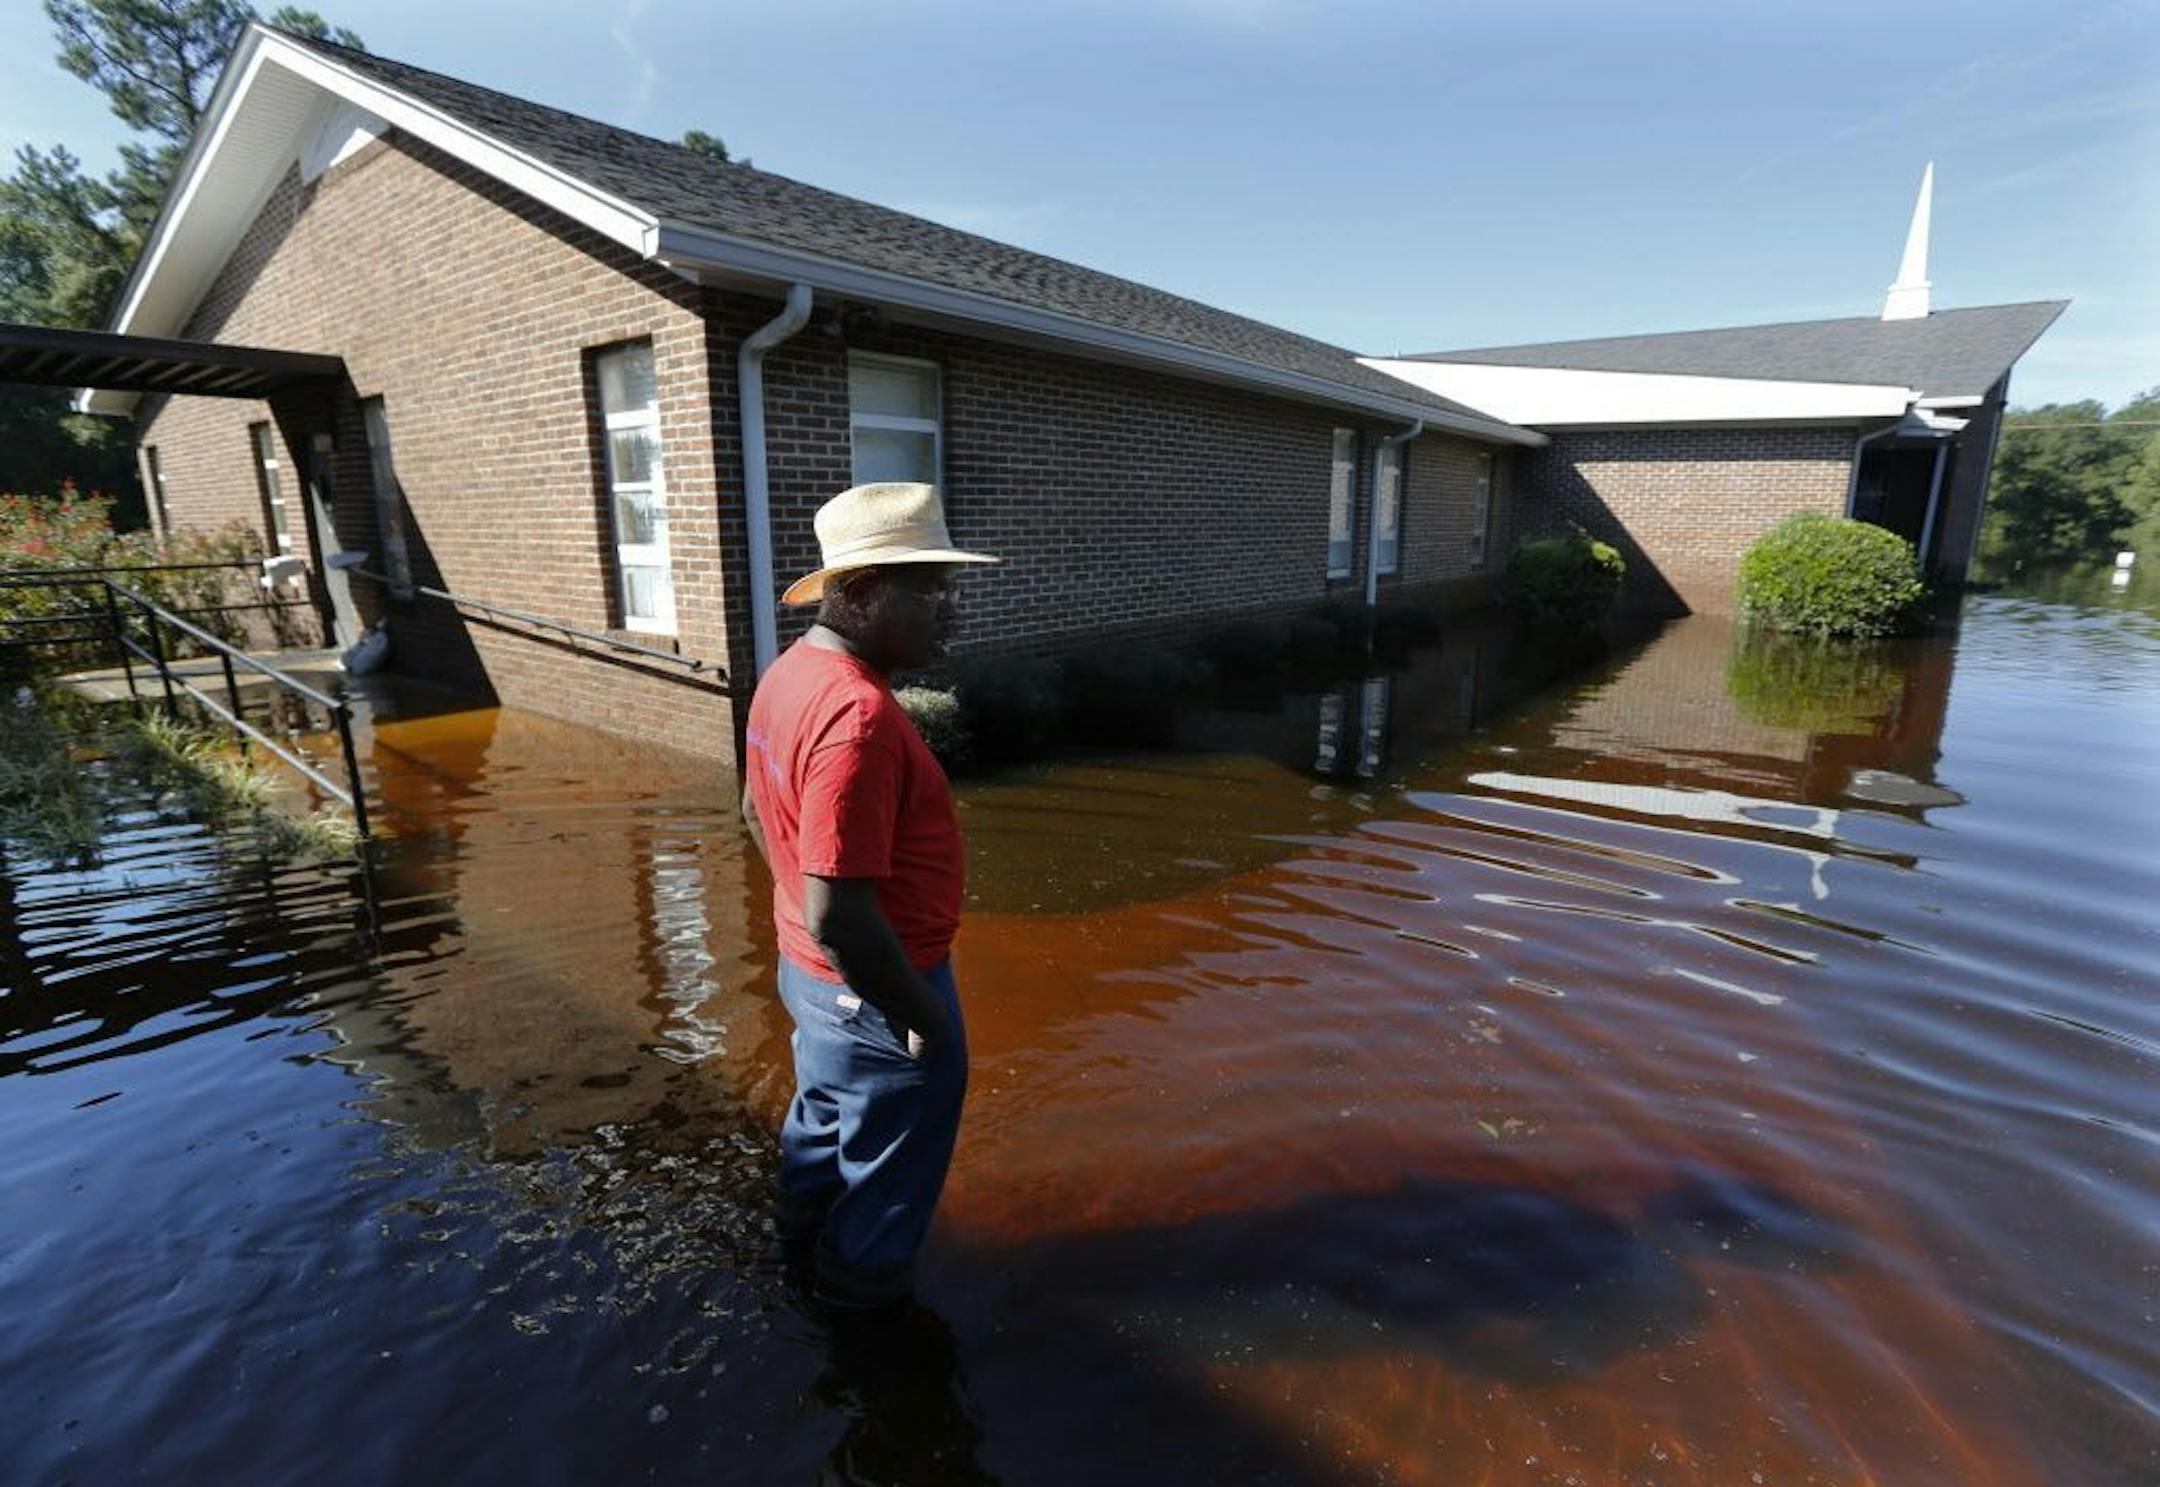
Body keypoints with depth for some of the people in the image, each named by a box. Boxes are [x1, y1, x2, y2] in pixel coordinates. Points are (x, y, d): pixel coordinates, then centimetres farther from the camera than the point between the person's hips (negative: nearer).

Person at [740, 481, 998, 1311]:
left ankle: (808, 1256, 55)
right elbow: (840, 918, -33)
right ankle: (864, 1297, 41)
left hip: (808, 969, 10)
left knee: (824, 1126, 31)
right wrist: (921, 1014, -20)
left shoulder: (791, 673, -1)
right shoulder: (858, 714, -33)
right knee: (888, 1172, 16)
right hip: (874, 991, -9)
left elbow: (760, 814, 12)